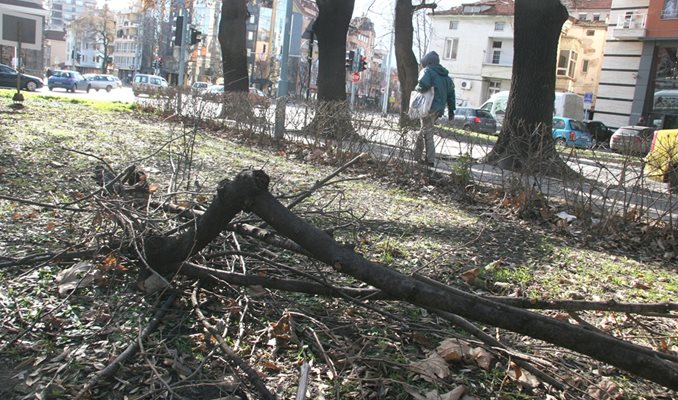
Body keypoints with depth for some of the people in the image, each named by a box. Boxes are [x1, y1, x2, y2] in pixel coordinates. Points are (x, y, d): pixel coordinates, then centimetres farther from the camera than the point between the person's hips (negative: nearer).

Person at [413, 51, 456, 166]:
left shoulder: (427, 71, -3)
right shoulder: (446, 76, 21)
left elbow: (424, 84, -23)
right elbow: (451, 94, 19)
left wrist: (417, 88, -1)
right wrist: (451, 110, 21)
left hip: (429, 107, -8)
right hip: (440, 108, 8)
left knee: (427, 133, -5)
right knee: (424, 130, 17)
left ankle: (430, 160, -8)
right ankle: (417, 155, 22)